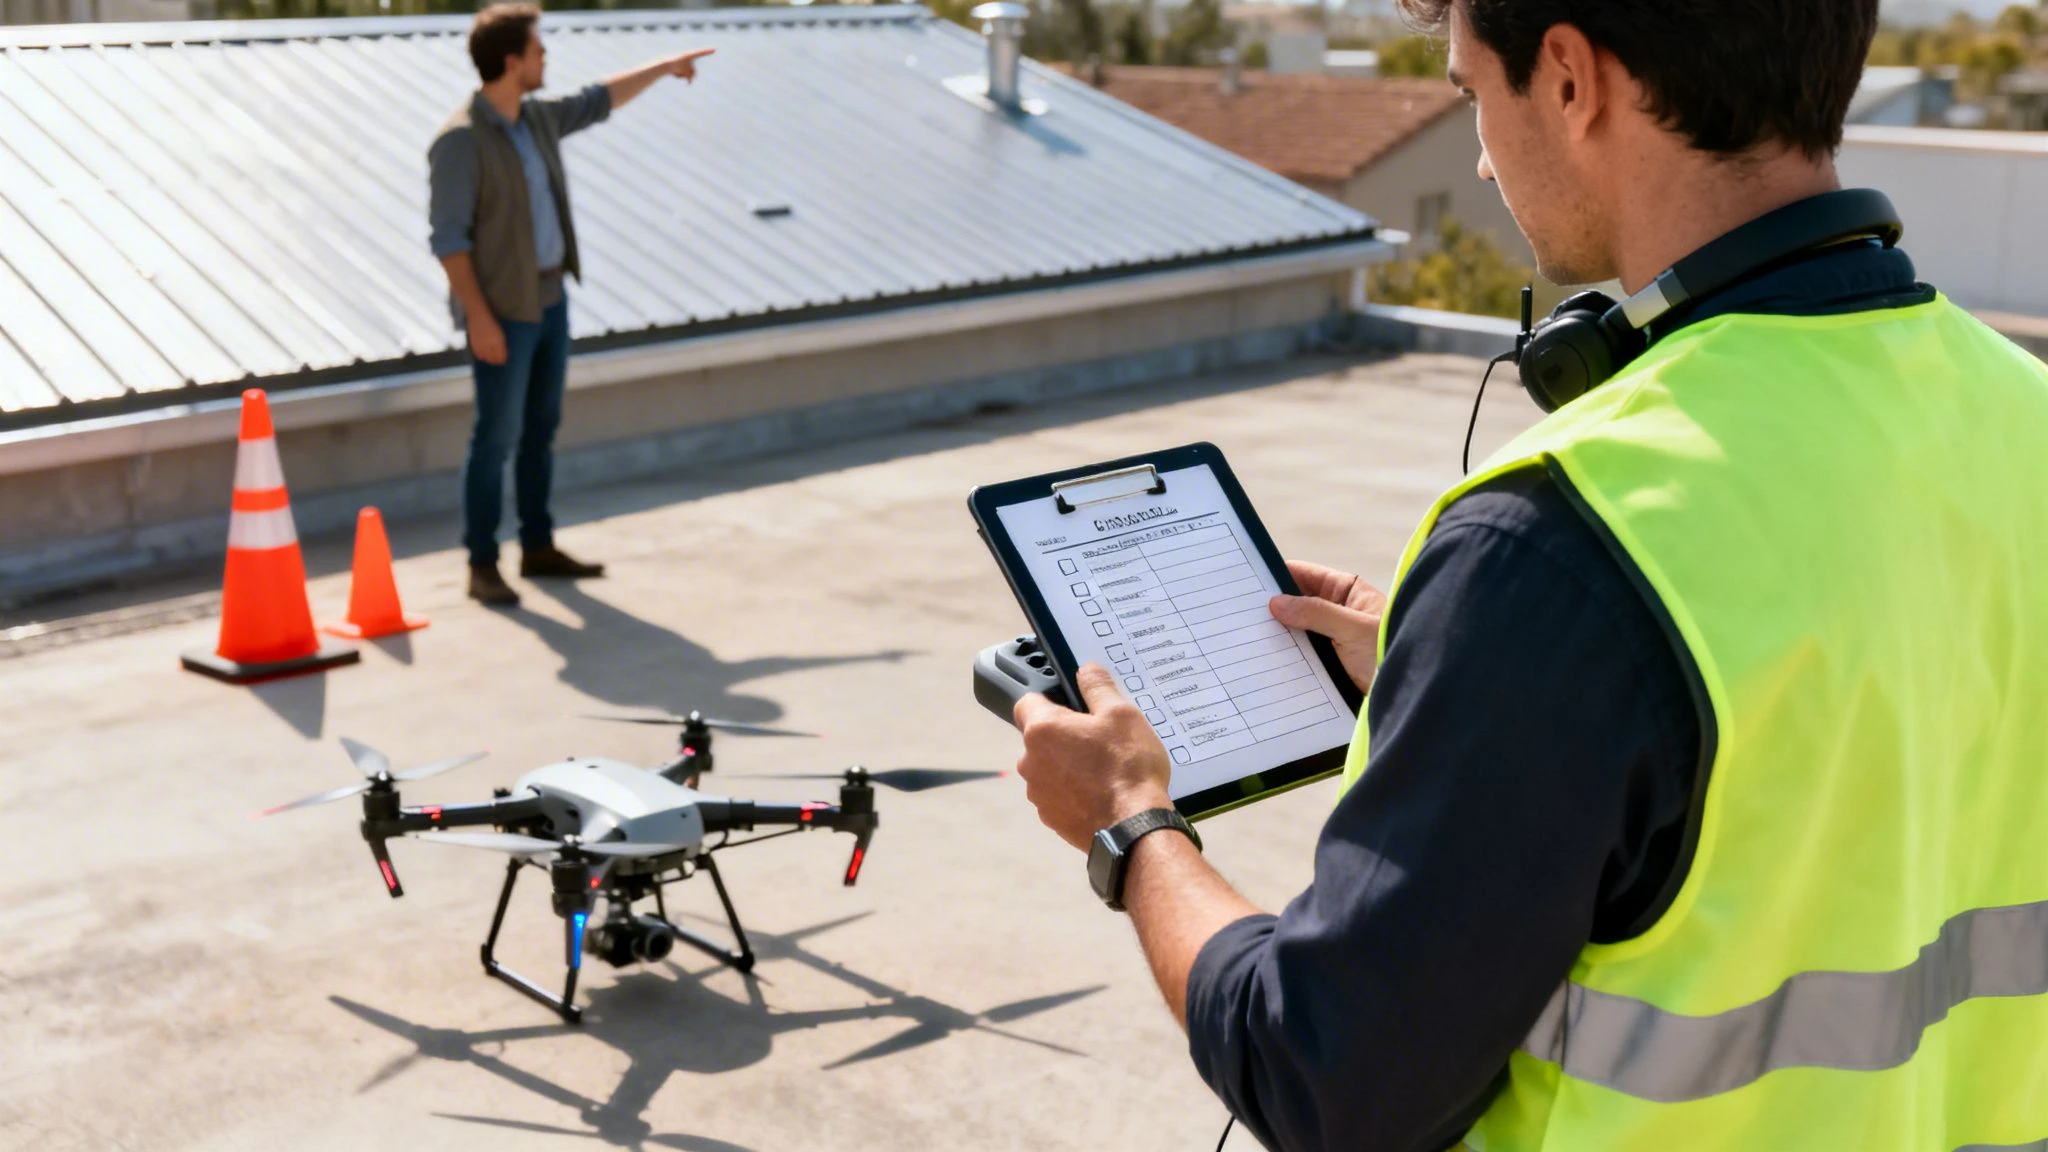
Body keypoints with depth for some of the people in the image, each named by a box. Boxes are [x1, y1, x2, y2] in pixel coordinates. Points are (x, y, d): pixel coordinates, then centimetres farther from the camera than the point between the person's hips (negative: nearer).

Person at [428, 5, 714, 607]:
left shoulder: (537, 119, 8)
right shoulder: (461, 139, -16)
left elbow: (599, 101, 27)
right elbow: (448, 237, -17)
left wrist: (664, 66, 35)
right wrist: (479, 318, -22)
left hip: (550, 298, 8)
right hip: (501, 310, -8)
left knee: (541, 429, 13)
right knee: (498, 435, -5)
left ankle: (538, 548, 23)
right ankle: (482, 566, 3)